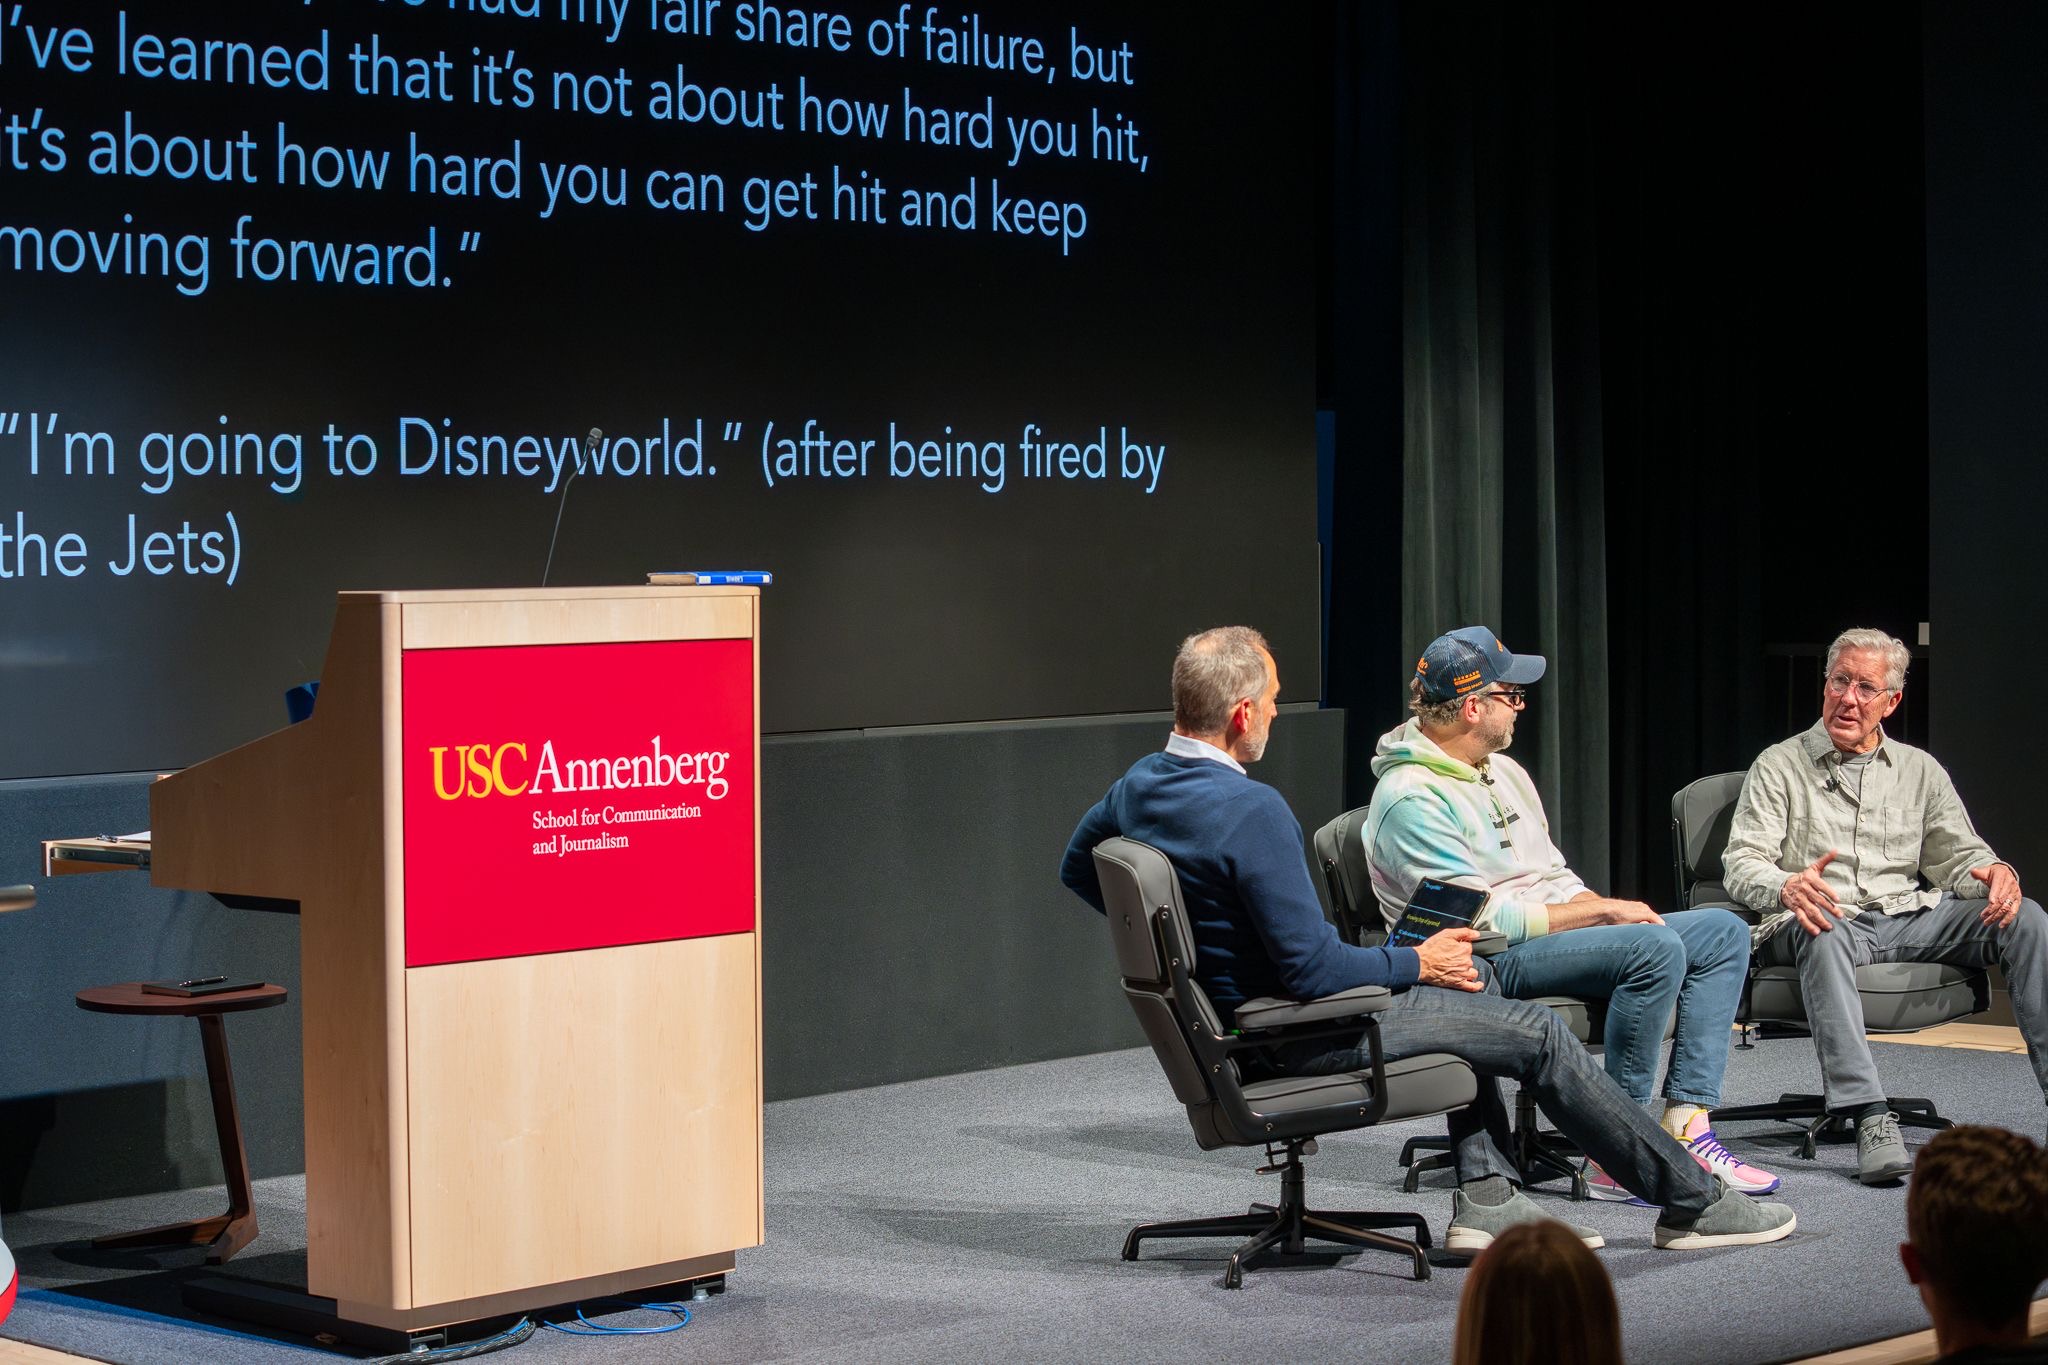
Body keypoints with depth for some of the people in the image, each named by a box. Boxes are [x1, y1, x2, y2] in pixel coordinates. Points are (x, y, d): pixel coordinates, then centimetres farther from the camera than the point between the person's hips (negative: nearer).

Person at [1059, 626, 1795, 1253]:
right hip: (1294, 1039, -10)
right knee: (1536, 1034, 1)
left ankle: (1485, 1197, 18)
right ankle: (1693, 1204, 12)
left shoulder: (1138, 783, -1)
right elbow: (1314, 969, -27)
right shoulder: (1252, 811, -29)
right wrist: (1415, 963, -11)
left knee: (1471, 979, 24)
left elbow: (1076, 867, 19)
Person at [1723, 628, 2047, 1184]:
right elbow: (1741, 864, -3)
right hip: (1827, 921, -4)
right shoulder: (1779, 767, 7)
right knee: (1822, 935, -41)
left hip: (1909, 916, 4)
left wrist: (1993, 872, -13)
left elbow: (1957, 855, 13)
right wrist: (1788, 888, -27)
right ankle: (1871, 1119, -50)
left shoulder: (1919, 770, 19)